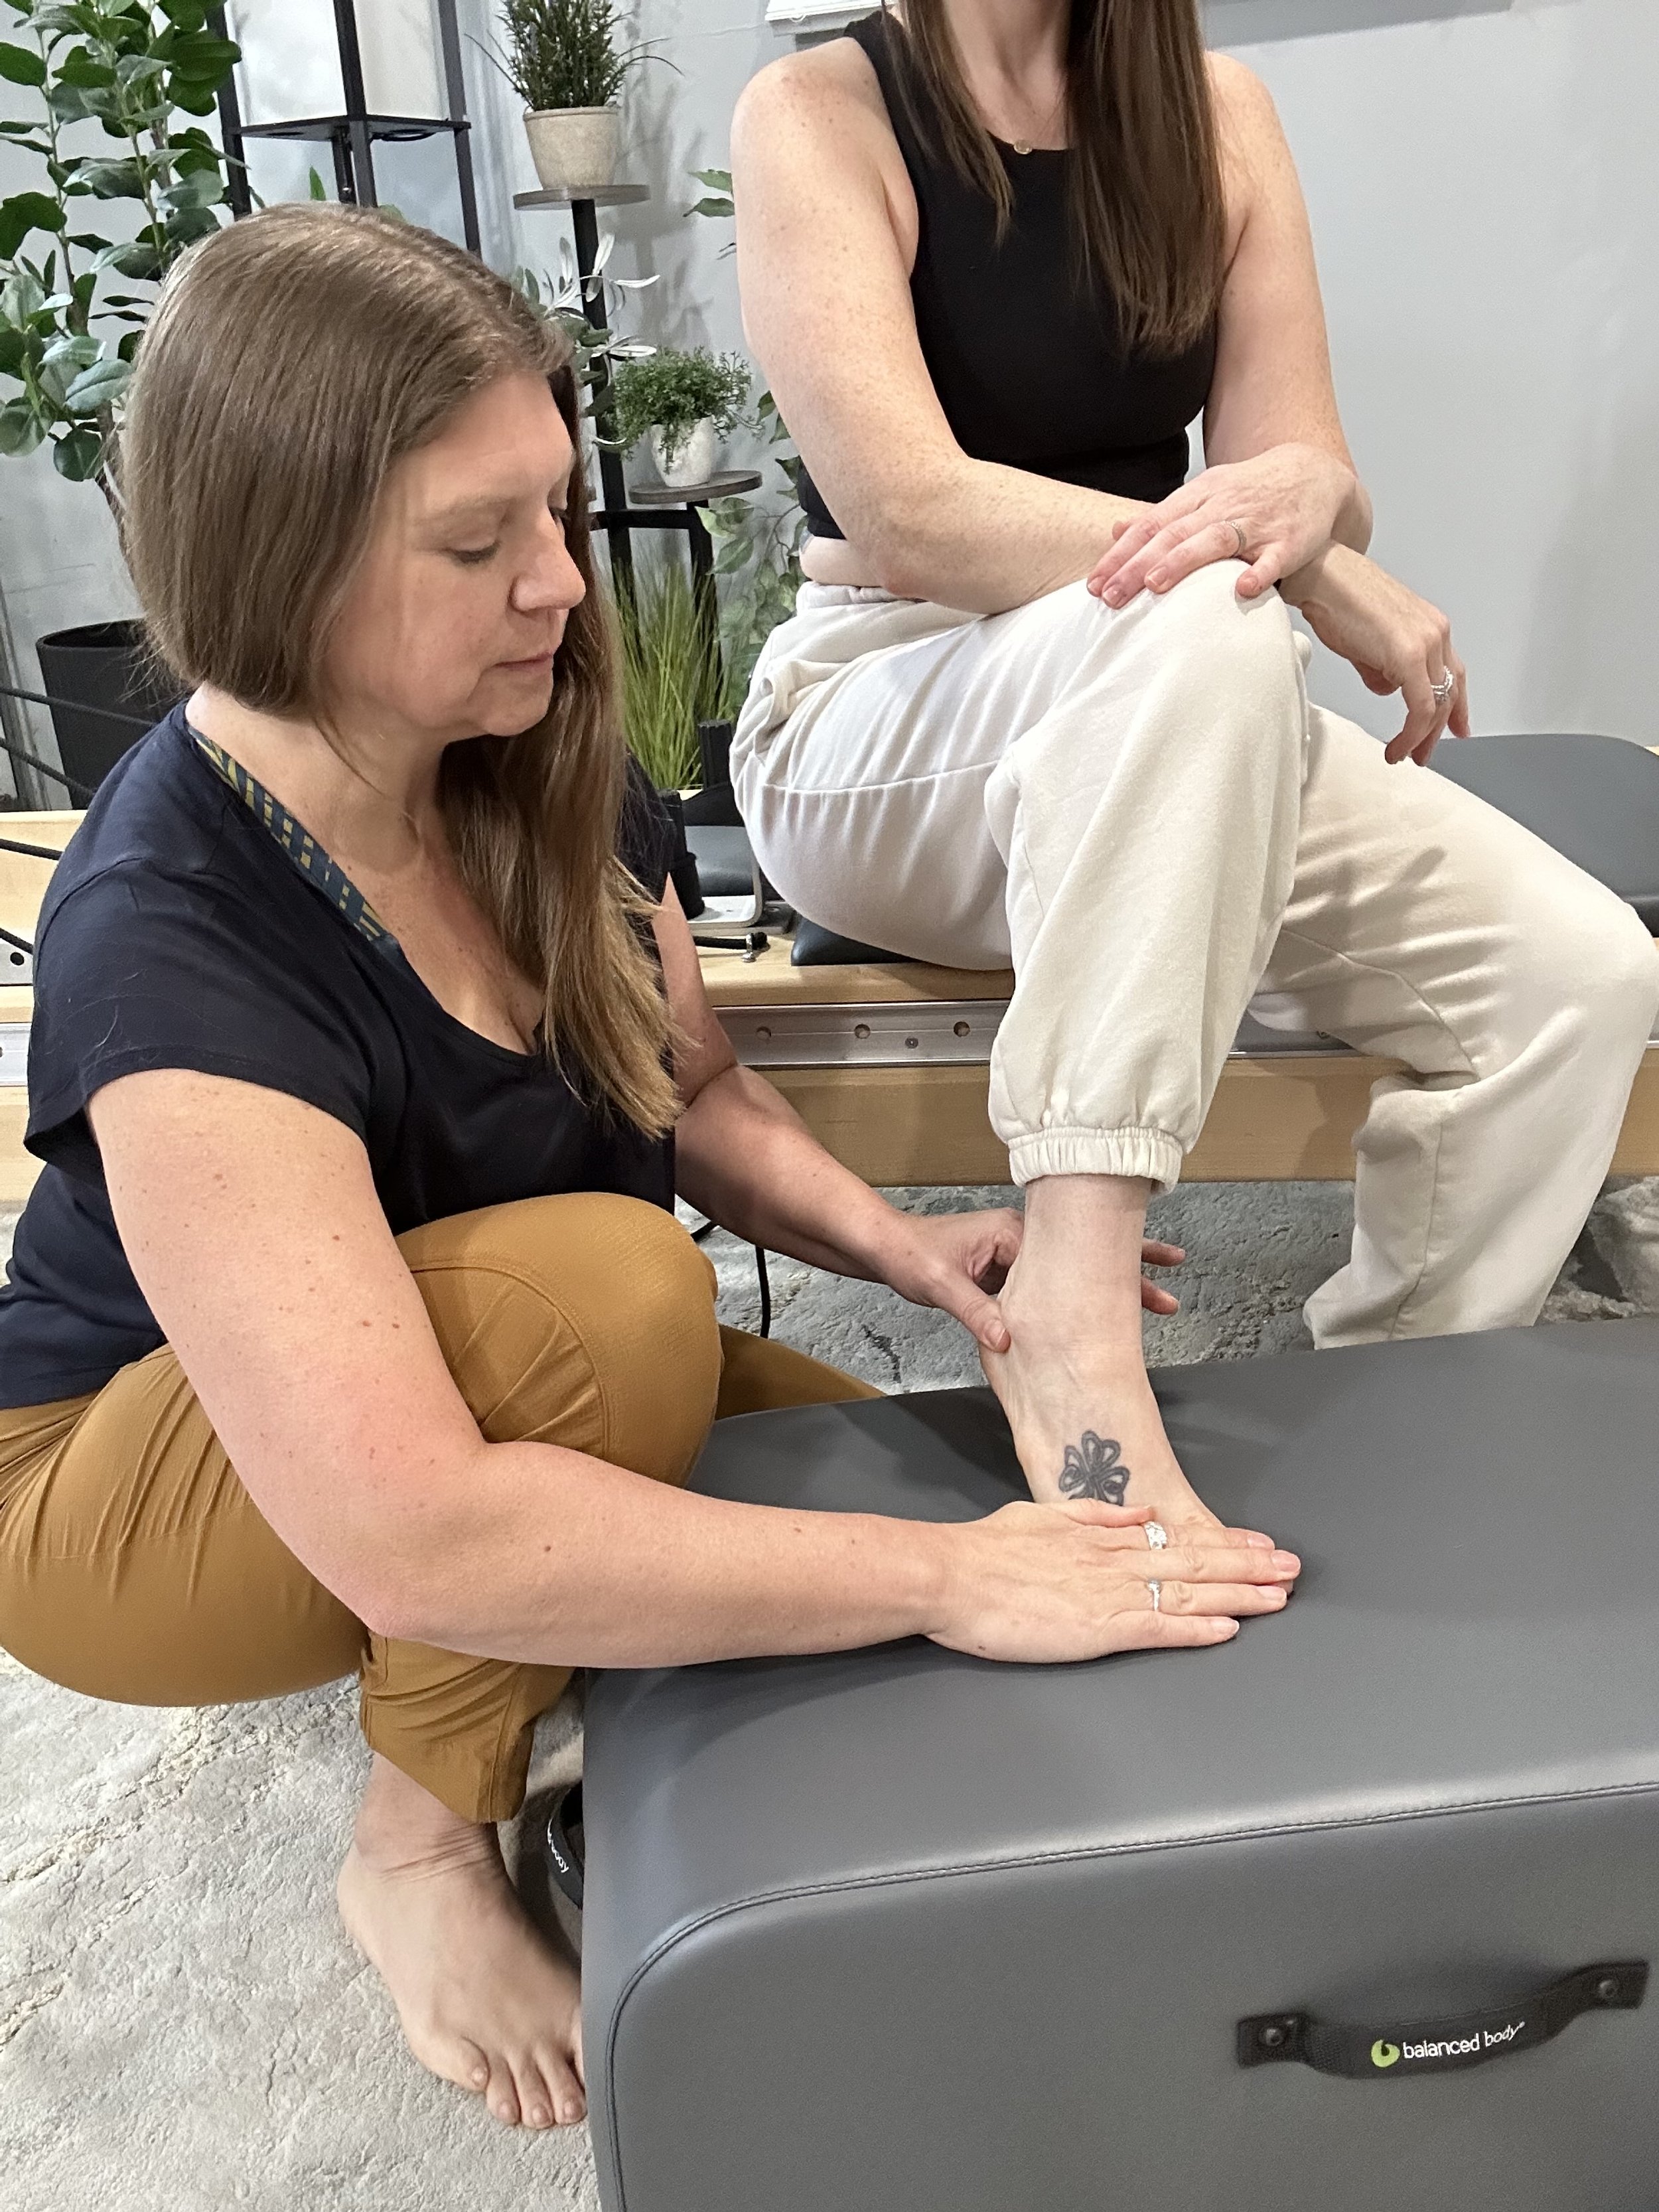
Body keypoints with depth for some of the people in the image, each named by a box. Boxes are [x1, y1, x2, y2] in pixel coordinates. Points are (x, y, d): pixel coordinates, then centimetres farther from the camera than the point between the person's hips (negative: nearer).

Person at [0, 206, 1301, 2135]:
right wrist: (935, 1578, -36)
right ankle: (422, 1844, -9)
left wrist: (901, 1245, -18)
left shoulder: (547, 772, -11)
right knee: (606, 1284, -35)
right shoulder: (168, 944, -33)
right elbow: (411, 1532, -39)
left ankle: (487, 1687, 11)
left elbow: (703, 1098, 2)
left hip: (520, 1372, 6)